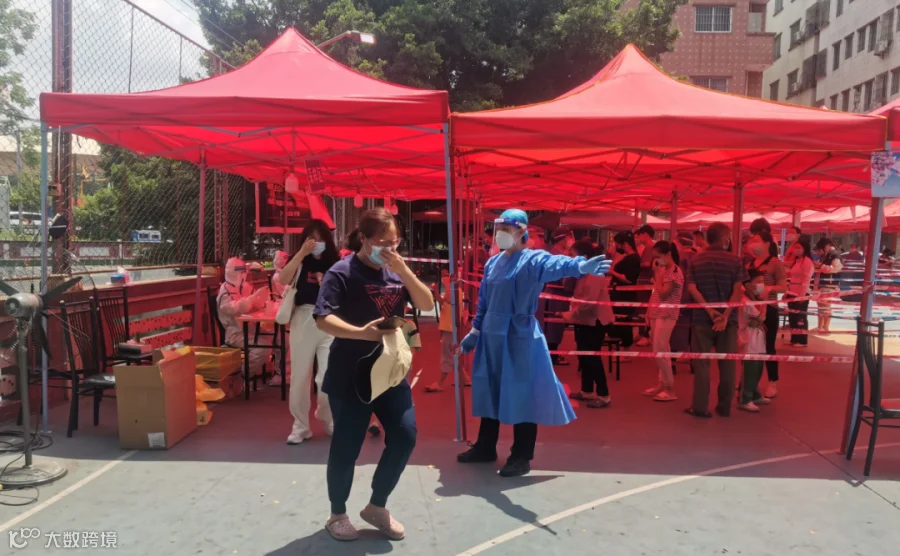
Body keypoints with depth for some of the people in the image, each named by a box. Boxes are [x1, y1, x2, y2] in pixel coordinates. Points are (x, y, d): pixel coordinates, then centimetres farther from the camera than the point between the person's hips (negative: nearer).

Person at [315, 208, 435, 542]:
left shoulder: (397, 271, 7)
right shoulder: (342, 272, -10)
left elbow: (427, 305, -1)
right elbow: (323, 319, -18)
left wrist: (404, 271, -13)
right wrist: (361, 332, -33)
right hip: (350, 377, -5)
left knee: (405, 437, 4)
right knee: (346, 446, 3)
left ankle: (377, 506, 26)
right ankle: (337, 514, 26)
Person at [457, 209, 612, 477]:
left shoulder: (533, 259, -9)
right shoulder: (492, 262, 11)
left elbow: (556, 264, -31)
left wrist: (581, 266, -51)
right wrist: (475, 331, 21)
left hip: (519, 336, -7)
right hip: (491, 336, 7)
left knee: (522, 394, -1)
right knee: (489, 391, 15)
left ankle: (521, 457, 12)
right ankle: (485, 447, 30)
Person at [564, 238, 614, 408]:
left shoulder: (594, 273, -20)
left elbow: (590, 300, -27)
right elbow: (577, 294, 17)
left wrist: (571, 314, -23)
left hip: (595, 320, -10)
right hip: (585, 320, 10)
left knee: (592, 357, -5)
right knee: (584, 356, 15)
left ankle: (603, 395, 3)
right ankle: (587, 391, 25)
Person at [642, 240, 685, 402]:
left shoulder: (674, 271, -13)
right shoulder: (664, 270, 15)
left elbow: (663, 293, -20)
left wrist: (657, 274, -13)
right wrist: (650, 311, 10)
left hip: (666, 315, -9)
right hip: (657, 314, 9)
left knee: (659, 351, -11)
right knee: (661, 351, 11)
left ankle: (670, 389, -4)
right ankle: (662, 383, 18)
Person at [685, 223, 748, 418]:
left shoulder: (696, 260, 1)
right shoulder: (734, 260, -3)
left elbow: (692, 288, -8)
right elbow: (738, 290, -10)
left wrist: (709, 310, -10)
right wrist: (725, 315, -12)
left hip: (702, 317, 0)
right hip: (728, 318, 0)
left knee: (701, 362, 5)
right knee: (727, 363, 9)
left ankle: (700, 407, 6)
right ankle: (724, 407, 17)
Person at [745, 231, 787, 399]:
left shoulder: (776, 263, -8)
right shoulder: (751, 263, 11)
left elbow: (783, 287, -12)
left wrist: (769, 288, -29)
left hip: (769, 309, -6)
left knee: (768, 347, -1)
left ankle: (773, 383, 11)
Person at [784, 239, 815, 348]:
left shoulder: (807, 261, -11)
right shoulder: (796, 261, 16)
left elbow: (806, 279, -17)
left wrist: (802, 295, -22)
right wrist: (787, 292, 15)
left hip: (801, 294, -9)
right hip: (792, 293, 9)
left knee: (800, 318, -4)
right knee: (792, 317, 11)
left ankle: (802, 341, 2)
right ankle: (794, 339, 17)